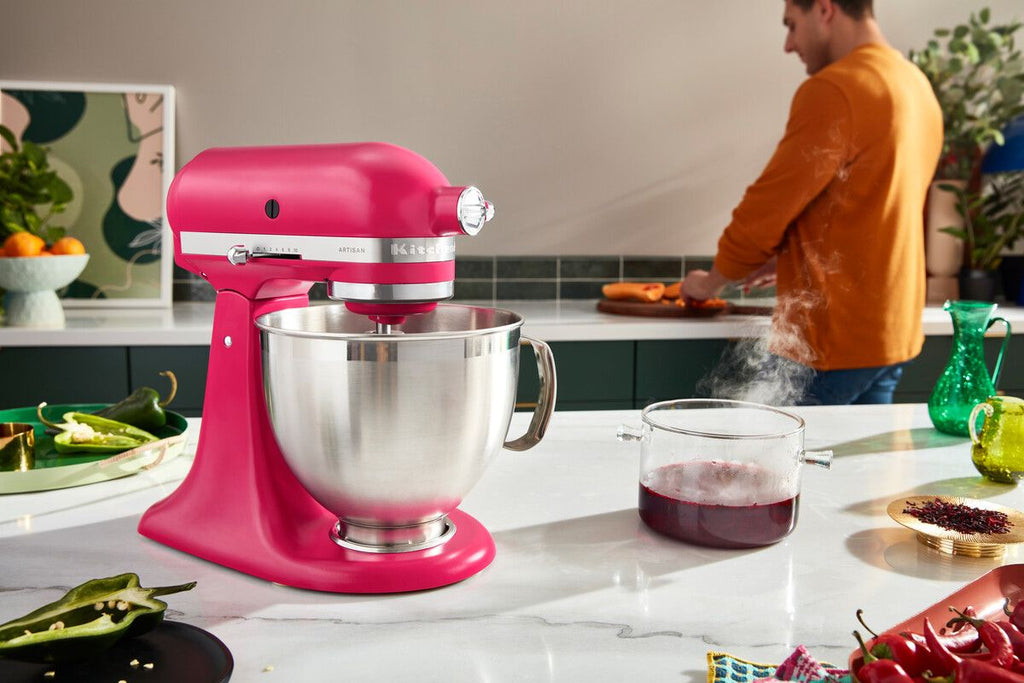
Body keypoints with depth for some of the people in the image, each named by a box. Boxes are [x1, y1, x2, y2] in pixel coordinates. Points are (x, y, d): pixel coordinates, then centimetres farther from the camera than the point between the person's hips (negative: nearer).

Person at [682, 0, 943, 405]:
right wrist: (785, 260, 19)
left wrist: (712, 282, 2)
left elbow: (768, 204, -13)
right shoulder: (917, 85, 14)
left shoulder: (831, 91, -15)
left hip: (832, 341, -9)